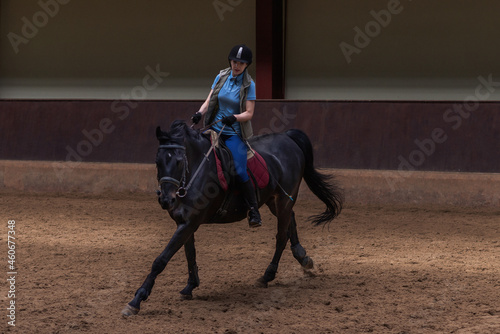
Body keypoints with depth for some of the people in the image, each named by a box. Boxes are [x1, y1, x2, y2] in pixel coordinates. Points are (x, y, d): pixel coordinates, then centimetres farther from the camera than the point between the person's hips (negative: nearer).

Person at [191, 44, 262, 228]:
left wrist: (234, 118, -28)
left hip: (234, 134, -5)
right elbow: (209, 100, 8)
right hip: (215, 129, 5)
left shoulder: (248, 85, -6)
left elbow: (249, 113, -9)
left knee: (239, 171, -18)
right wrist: (199, 113, -11)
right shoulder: (221, 77, 5)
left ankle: (253, 211, -8)